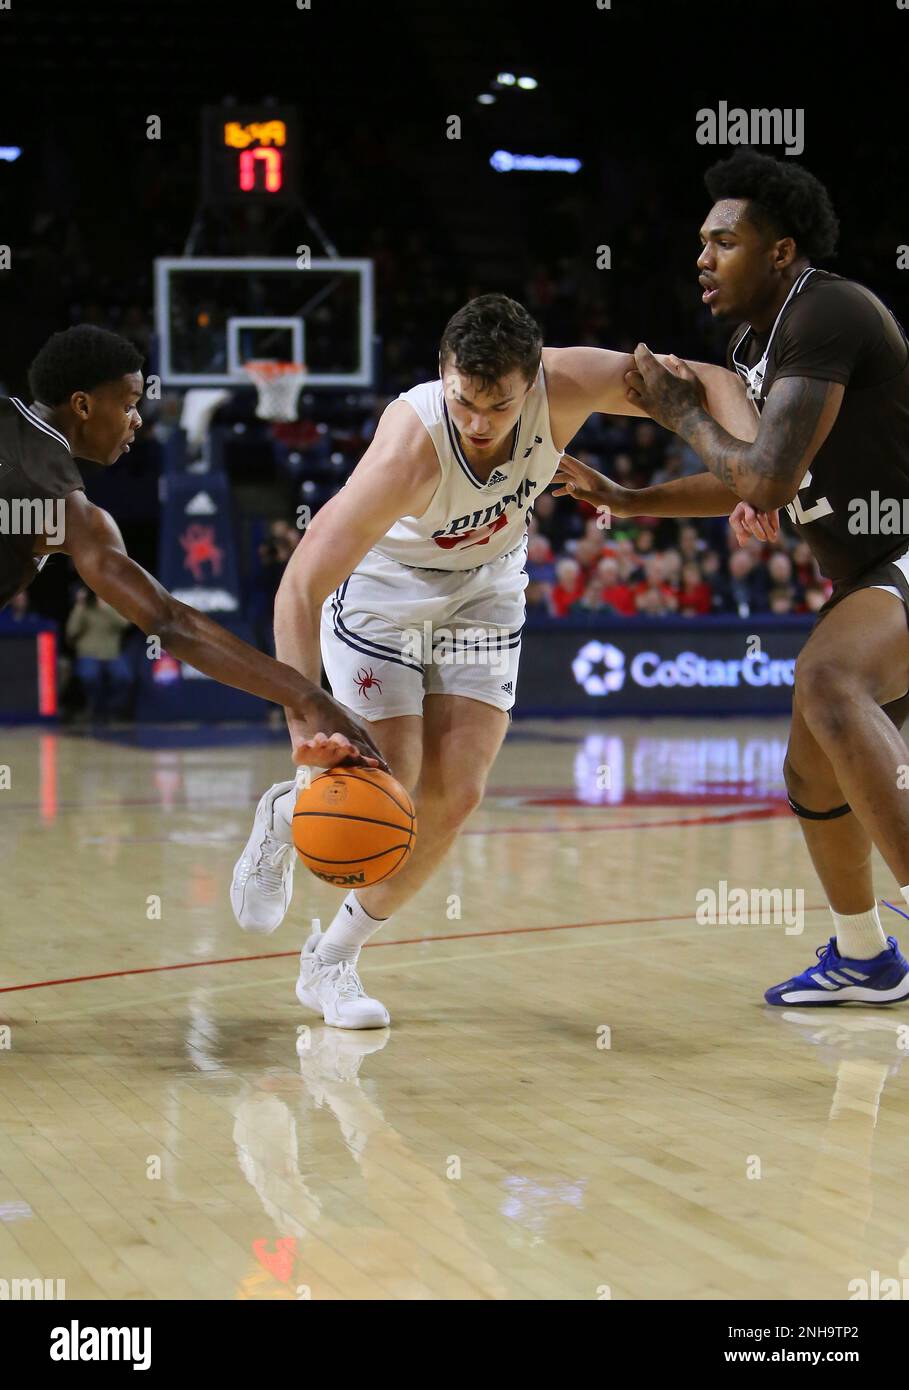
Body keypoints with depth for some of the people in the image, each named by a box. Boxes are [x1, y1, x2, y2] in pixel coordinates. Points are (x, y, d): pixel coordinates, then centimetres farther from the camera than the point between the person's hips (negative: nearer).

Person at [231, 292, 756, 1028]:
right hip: (383, 585, -4)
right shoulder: (412, 448, -40)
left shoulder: (565, 386, -31)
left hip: (486, 586, 4)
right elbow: (299, 589, -39)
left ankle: (330, 963, 13)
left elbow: (712, 383, -20)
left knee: (454, 796, -5)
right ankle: (286, 816, 24)